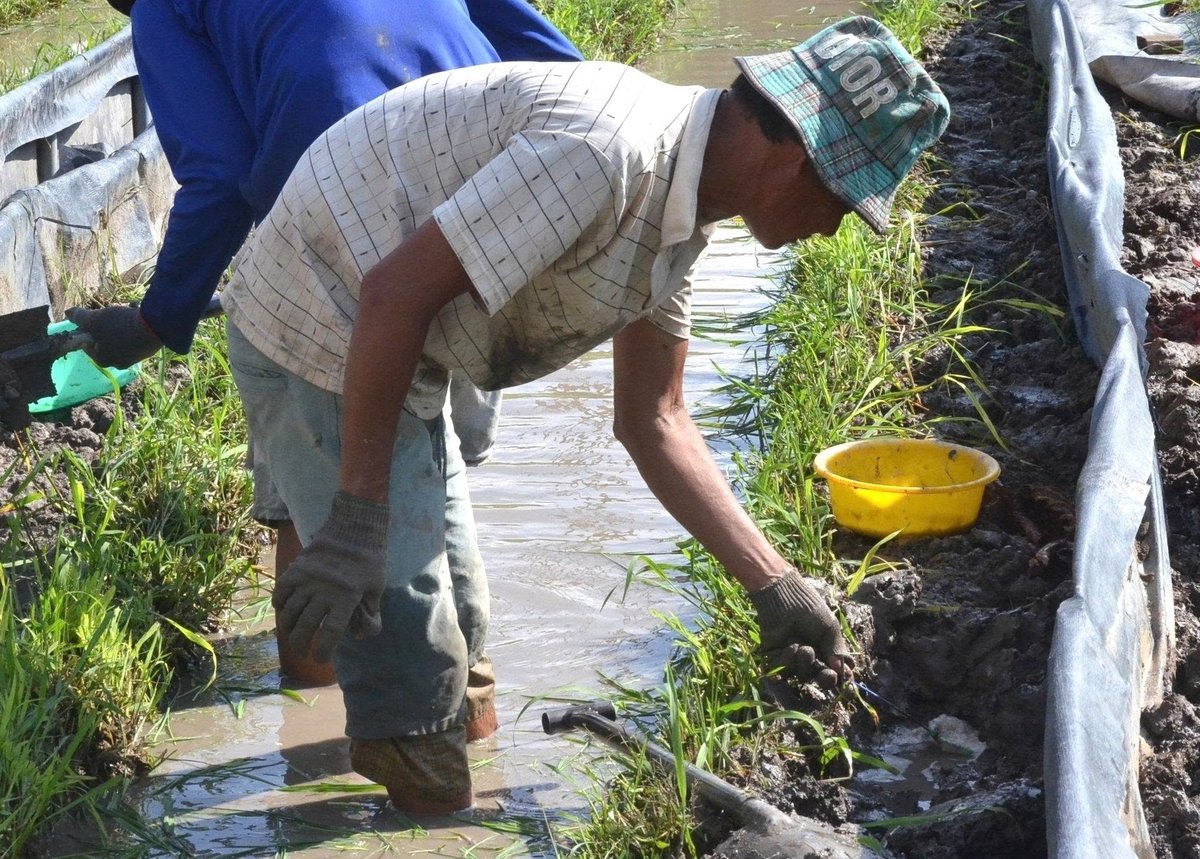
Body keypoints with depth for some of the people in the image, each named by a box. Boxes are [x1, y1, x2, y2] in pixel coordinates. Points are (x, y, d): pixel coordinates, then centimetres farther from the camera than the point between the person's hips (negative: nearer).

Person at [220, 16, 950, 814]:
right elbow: (395, 291, -31)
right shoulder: (608, 148, -29)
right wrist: (356, 523, -28)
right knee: (412, 647, -4)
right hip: (322, 334, -10)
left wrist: (775, 584, 3)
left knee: (452, 618, 21)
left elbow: (652, 421, 9)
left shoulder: (676, 210, 3)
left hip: (387, 351, 10)